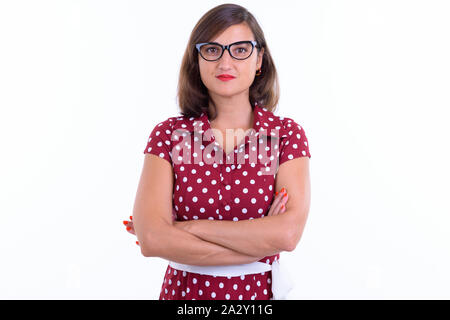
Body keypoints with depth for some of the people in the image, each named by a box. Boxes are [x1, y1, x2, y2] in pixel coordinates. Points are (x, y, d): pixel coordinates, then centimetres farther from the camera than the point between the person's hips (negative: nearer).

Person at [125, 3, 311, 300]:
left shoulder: (287, 133, -8)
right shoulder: (169, 133, -7)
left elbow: (288, 232, -22)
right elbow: (151, 239, -19)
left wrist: (184, 227, -18)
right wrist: (259, 243, -19)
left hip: (259, 290, 0)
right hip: (184, 290, 0)